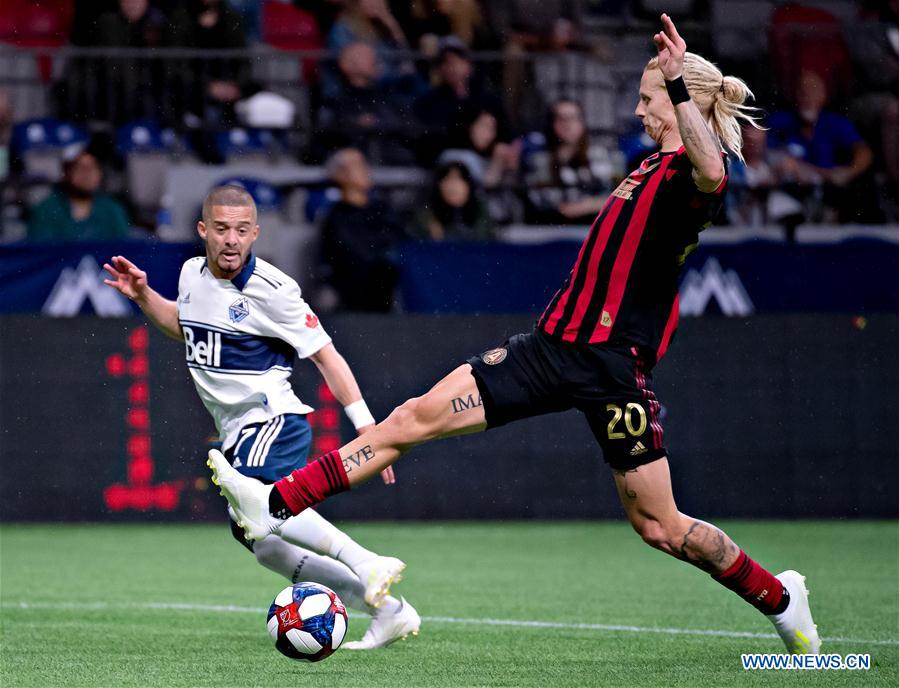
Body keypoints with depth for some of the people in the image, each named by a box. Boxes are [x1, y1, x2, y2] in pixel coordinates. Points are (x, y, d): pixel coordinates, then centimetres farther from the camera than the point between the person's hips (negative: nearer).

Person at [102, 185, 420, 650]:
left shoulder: (272, 290, -13)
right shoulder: (192, 274, 7)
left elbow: (326, 357, -9)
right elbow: (184, 326, 30)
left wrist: (367, 429, -13)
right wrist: (143, 296, 13)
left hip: (273, 421, -8)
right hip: (237, 434, 8)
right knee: (268, 549, 9)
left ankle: (368, 564, -41)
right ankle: (389, 612, 16)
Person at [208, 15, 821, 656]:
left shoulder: (692, 171, -11)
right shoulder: (654, 165, 17)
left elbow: (711, 174, -38)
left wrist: (679, 85, -46)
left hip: (615, 364, -8)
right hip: (555, 343, 8)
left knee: (658, 526, -1)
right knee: (417, 416, -2)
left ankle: (779, 598, 22)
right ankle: (274, 507, -5)